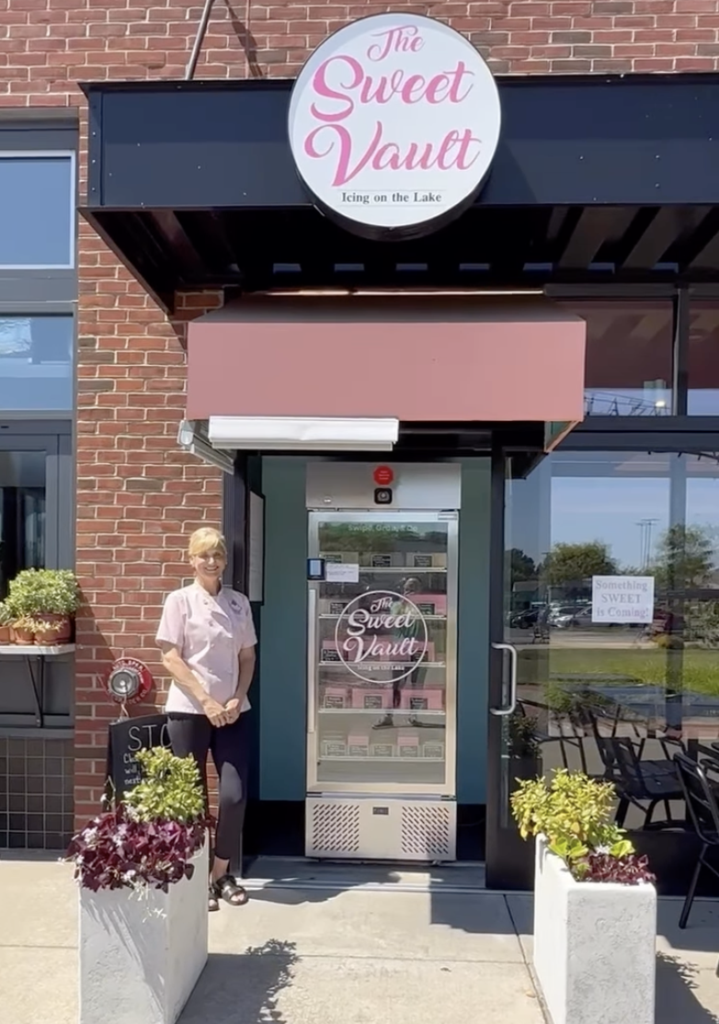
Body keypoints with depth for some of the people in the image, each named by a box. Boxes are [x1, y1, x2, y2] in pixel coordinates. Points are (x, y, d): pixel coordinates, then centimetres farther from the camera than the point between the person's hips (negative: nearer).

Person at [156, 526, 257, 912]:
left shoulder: (239, 603, 7)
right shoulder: (179, 600, -4)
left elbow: (248, 656, 9)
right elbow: (170, 659, -8)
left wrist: (237, 698, -6)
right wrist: (206, 701, -14)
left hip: (232, 712, 3)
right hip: (189, 711, -3)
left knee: (234, 795, 0)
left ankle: (222, 873, 21)